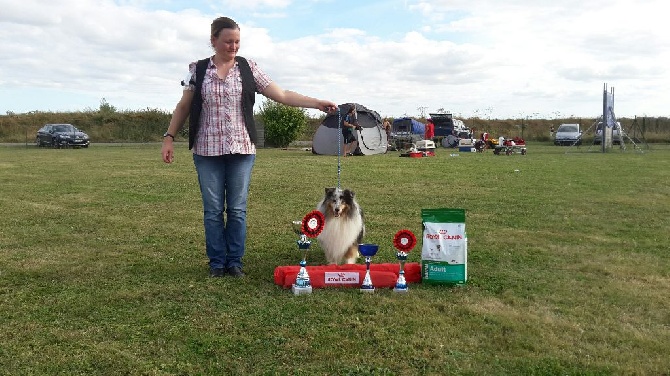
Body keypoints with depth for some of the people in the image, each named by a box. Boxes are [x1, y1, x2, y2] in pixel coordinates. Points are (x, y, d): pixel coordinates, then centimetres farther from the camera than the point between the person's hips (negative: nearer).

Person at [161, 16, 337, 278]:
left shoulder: (248, 68, 3)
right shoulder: (198, 70, 4)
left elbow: (282, 95, -1)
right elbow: (183, 107, 9)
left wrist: (317, 103, -10)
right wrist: (169, 137, 2)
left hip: (241, 150, 0)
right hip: (207, 151, 0)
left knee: (238, 209, 4)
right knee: (213, 209, 5)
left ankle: (234, 261, 16)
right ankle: (217, 263, 17)